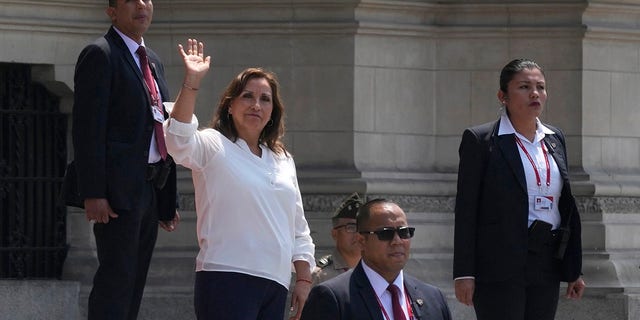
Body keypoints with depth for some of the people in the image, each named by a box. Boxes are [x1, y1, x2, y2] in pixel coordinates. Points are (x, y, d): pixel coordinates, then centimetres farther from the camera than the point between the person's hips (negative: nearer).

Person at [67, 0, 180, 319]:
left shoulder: (152, 62, 20)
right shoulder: (100, 54, -6)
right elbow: (88, 128, -13)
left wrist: (168, 199, 18)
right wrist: (92, 193, -21)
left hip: (150, 188, 9)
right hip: (119, 185, -9)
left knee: (133, 282, 8)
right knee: (115, 279, -13)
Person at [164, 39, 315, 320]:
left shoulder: (283, 160, 22)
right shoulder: (213, 146, 4)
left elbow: (298, 229, 25)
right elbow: (179, 141, -19)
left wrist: (304, 279, 16)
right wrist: (192, 82, -25)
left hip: (275, 285, 7)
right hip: (227, 277, -7)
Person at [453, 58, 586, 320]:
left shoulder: (555, 139, 14)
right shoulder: (480, 140, -3)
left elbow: (567, 205, 17)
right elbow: (466, 210, -6)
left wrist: (575, 269, 13)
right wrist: (464, 273, -12)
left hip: (547, 267, 6)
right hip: (500, 267, -6)